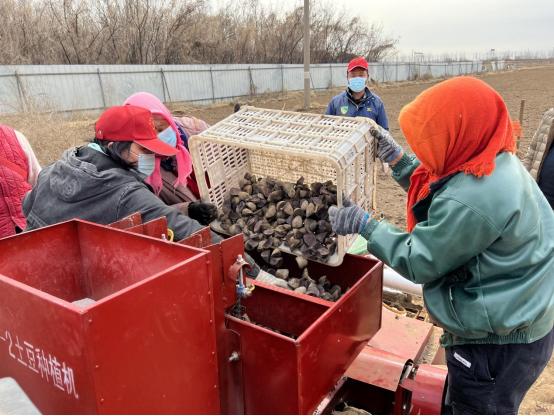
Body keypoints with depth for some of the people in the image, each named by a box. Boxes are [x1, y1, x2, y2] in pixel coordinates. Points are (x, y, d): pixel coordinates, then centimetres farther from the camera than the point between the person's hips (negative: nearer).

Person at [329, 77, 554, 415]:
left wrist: (365, 225, -13)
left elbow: (419, 262, -21)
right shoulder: (498, 163, -2)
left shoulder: (468, 201, -34)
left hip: (498, 345, -9)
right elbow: (435, 192, 11)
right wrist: (396, 158, 8)